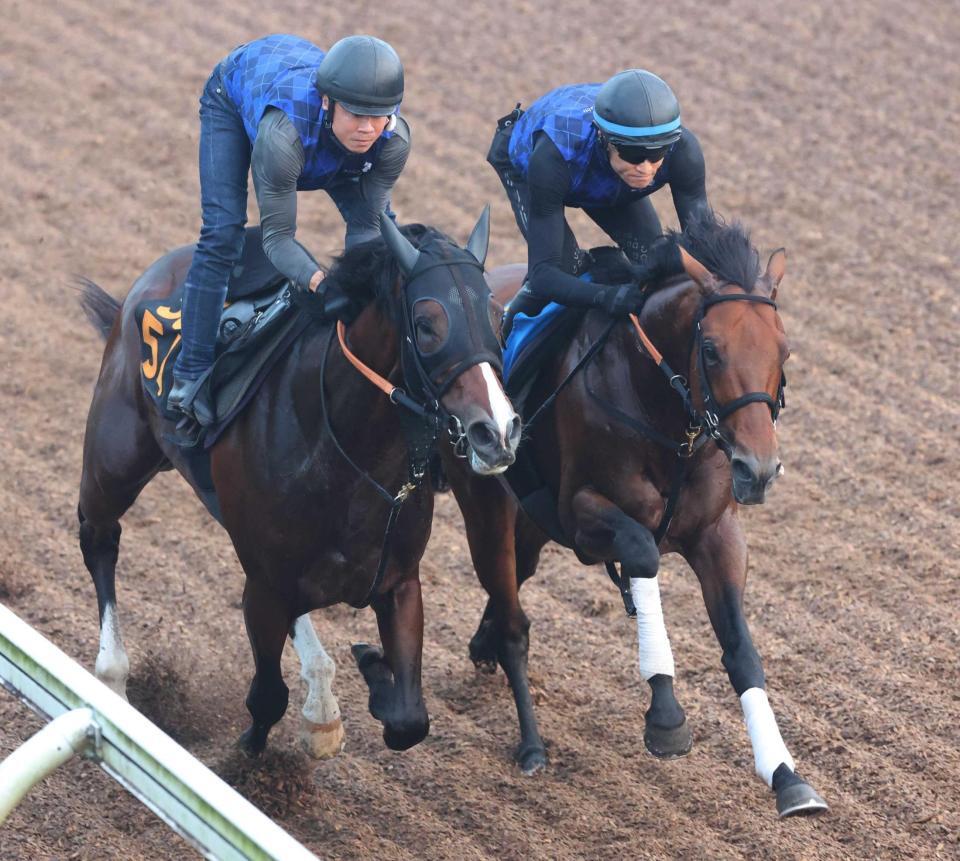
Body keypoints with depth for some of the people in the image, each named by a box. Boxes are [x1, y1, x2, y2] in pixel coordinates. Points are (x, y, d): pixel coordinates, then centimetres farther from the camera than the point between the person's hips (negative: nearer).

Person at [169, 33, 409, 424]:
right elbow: (277, 235, -41)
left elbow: (368, 225, -25)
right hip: (232, 95, -5)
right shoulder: (284, 134, -50)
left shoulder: (394, 138, -37)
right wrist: (321, 283, -58)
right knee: (221, 235, -18)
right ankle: (191, 376, -9)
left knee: (383, 226, 0)